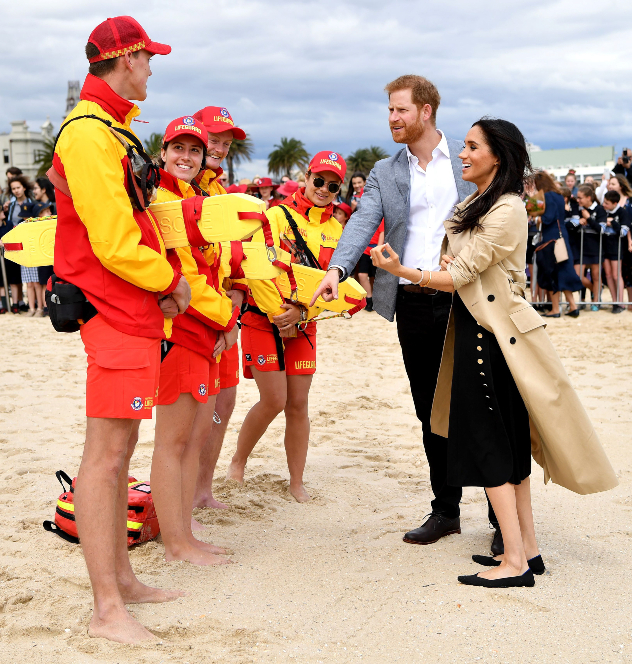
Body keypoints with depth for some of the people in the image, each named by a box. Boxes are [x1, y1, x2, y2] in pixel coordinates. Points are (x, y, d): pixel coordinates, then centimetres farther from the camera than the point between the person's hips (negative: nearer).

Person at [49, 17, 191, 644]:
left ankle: (121, 578, 26)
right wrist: (170, 281, -5)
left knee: (119, 450, 15)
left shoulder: (109, 129, 19)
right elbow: (113, 244, -20)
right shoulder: (89, 134, -15)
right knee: (105, 455, -7)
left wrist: (163, 282, 12)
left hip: (136, 310, 11)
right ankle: (106, 610, -1)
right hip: (113, 311, -11)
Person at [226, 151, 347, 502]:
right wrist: (277, 314, -14)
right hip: (263, 319, -4)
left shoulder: (335, 229, 8)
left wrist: (301, 311, -15)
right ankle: (238, 461, 16)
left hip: (303, 325, 4)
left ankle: (297, 483, 14)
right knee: (274, 401, -9)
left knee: (298, 404, 3)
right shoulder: (278, 215, -6)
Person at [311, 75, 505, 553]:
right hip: (413, 303, 3)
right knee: (431, 412, 9)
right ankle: (446, 510, 22)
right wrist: (336, 269, -21)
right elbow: (363, 222, -3)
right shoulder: (385, 173, 12)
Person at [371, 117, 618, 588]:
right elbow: (460, 265, 19)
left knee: (488, 446, -6)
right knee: (509, 444, 12)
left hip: (490, 333, -10)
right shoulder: (474, 204, 14)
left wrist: (402, 271, -21)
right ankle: (528, 549, 20)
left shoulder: (506, 211, -16)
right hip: (476, 326, 10)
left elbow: (459, 277, -18)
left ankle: (515, 564, -1)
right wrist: (452, 260, -2)